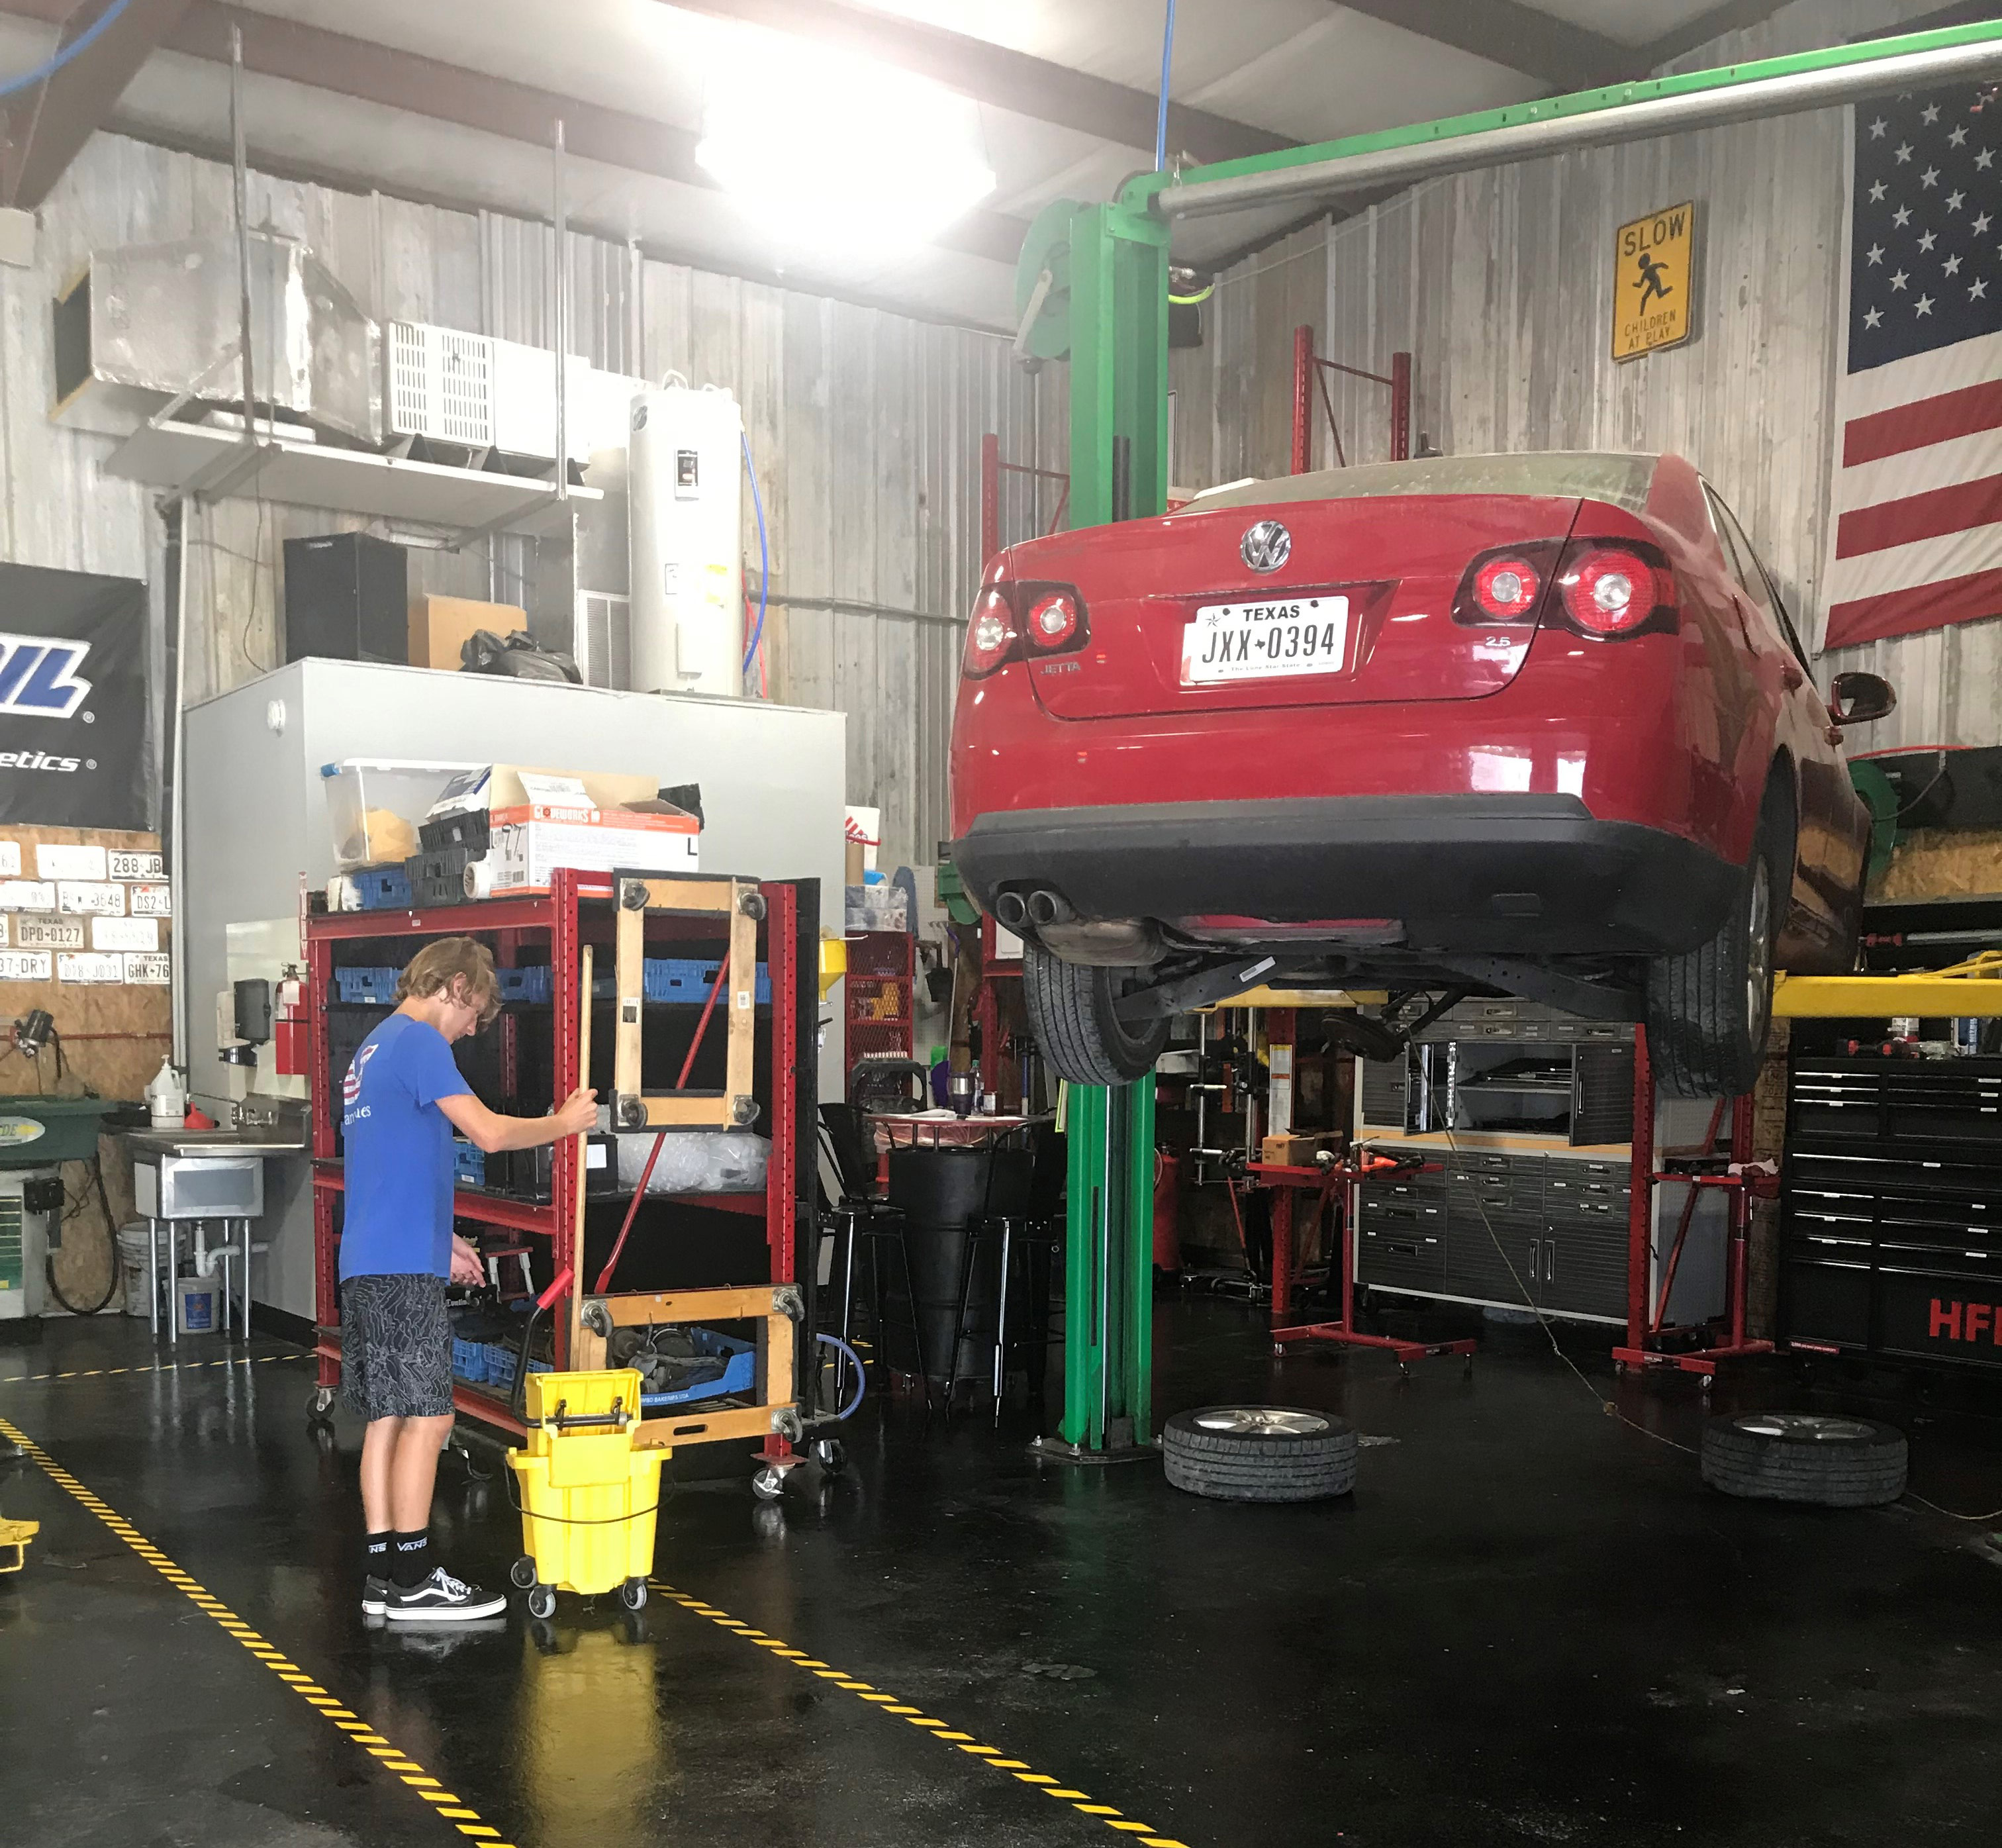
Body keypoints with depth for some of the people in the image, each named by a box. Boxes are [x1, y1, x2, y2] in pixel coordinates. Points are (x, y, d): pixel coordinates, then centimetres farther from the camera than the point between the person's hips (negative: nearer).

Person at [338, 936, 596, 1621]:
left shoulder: (372, 1048, 20)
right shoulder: (419, 1042, -11)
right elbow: (490, 1132, -19)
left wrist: (440, 1239, 25)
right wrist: (564, 1123, -4)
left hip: (368, 1264, 10)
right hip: (404, 1266, -10)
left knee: (388, 1416, 11)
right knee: (427, 1416, -4)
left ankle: (382, 1574, 15)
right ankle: (412, 1580, 1)